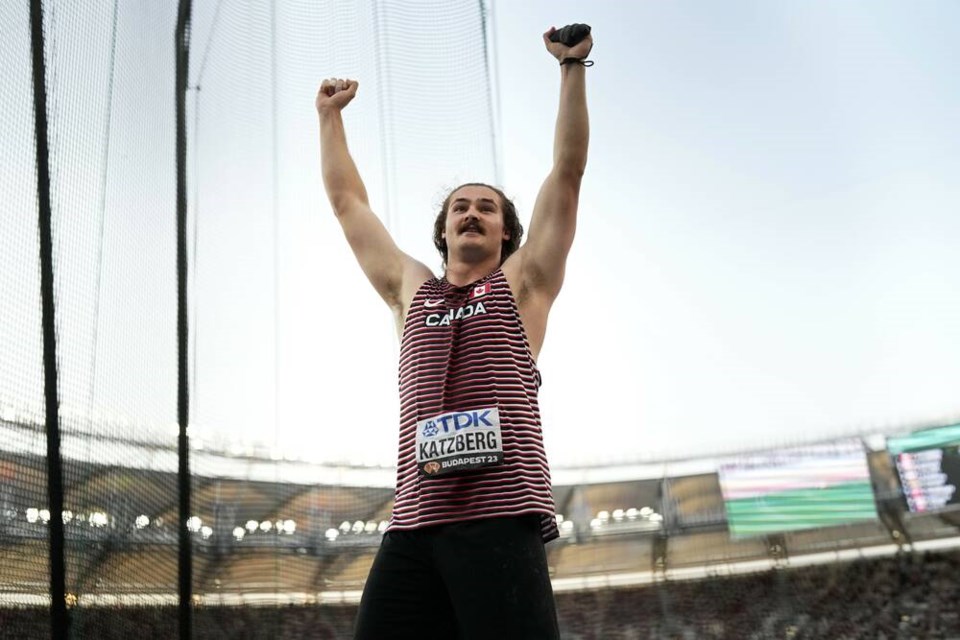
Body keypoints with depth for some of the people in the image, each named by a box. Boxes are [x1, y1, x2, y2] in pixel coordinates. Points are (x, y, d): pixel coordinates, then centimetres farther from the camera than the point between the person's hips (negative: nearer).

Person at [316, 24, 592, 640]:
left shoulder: (523, 282, 16)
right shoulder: (411, 289, 25)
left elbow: (568, 173, 12)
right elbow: (348, 201, 32)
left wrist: (573, 67, 12)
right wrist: (330, 116, 36)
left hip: (501, 518, -3)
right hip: (413, 524, 4)